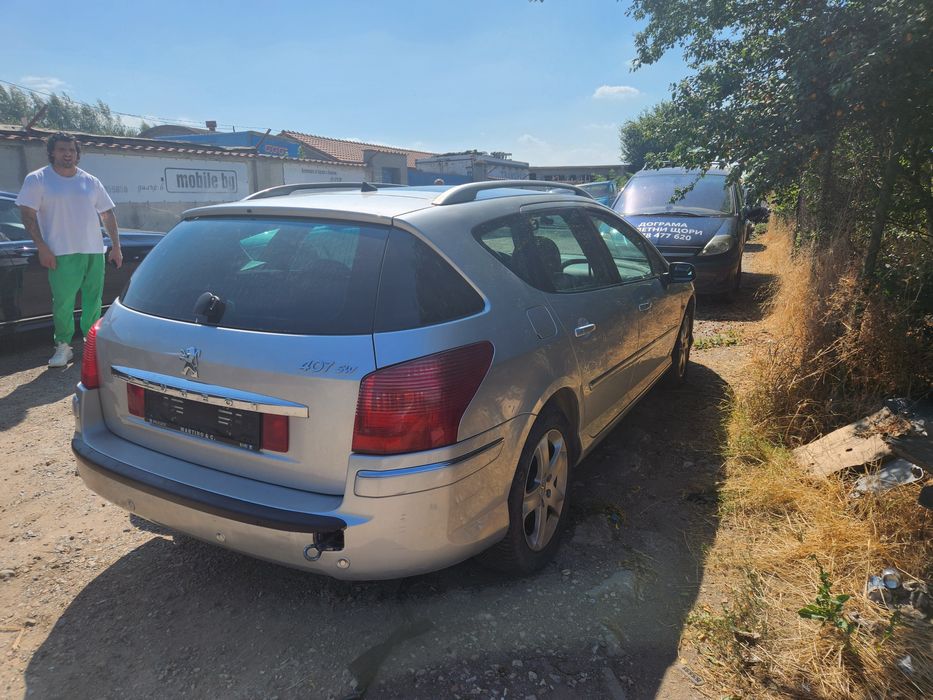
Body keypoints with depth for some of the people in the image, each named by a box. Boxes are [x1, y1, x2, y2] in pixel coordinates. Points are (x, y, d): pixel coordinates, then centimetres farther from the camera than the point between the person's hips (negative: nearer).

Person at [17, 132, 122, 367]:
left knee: (93, 300, 8)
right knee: (63, 302, -5)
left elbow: (108, 214, 15)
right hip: (62, 253, -3)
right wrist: (42, 247, -12)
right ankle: (63, 346, 6)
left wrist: (116, 246, 8)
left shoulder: (91, 181, 12)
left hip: (94, 251, 3)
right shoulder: (37, 179, 2)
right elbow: (28, 215, -3)